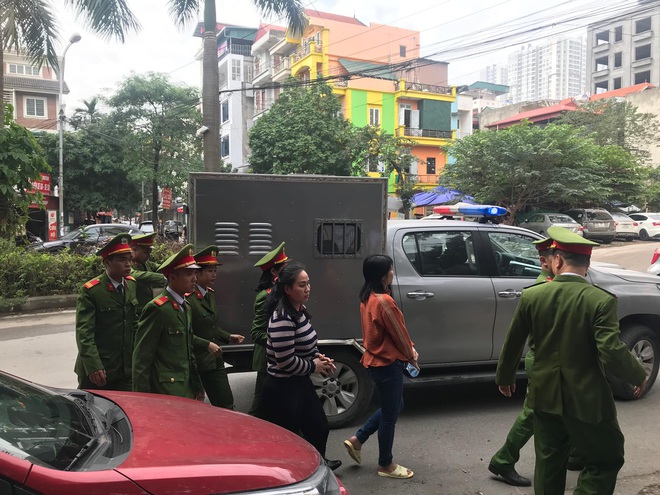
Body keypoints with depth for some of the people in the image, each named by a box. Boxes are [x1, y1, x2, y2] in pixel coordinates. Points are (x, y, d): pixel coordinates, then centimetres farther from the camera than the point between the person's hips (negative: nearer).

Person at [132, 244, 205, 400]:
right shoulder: (156, 308, -13)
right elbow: (141, 357, -13)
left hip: (186, 389, 8)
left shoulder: (186, 307, 13)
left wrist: (198, 387, 19)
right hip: (165, 391, -8)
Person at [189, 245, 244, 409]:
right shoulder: (188, 297, -17)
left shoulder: (211, 293, 11)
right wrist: (206, 345, -25)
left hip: (215, 361, 8)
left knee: (226, 406, 6)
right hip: (194, 363, -7)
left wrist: (228, 337, 8)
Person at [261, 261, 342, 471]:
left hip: (300, 383, 10)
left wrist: (319, 357, 1)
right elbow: (286, 361, -27)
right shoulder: (282, 318, -26)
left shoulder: (300, 310, 3)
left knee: (319, 426, 24)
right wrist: (314, 366, -13)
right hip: (282, 389, -10)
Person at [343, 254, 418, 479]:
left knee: (392, 407, 24)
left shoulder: (368, 298, 5)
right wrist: (411, 357, 1)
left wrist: (410, 348, 6)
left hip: (375, 360, 9)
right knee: (390, 413, 7)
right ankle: (385, 465, 23)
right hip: (387, 363, -9)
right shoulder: (384, 301, -25)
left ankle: (357, 440, 27)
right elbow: (398, 334, -15)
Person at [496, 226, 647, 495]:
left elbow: (512, 343, 4)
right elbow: (612, 353, -20)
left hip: (545, 396, 4)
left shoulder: (531, 295, -5)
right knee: (606, 461, 16)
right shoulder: (601, 300, -15)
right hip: (586, 400, -4)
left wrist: (505, 377, 20)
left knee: (549, 464, 19)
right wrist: (638, 375, 1)